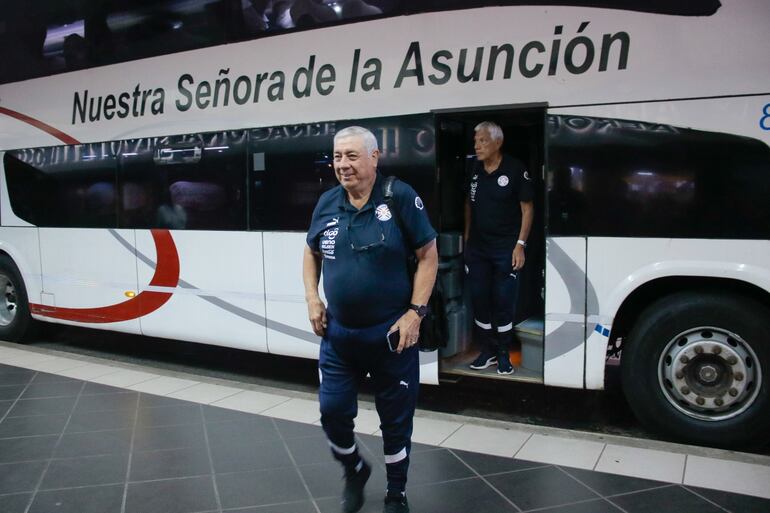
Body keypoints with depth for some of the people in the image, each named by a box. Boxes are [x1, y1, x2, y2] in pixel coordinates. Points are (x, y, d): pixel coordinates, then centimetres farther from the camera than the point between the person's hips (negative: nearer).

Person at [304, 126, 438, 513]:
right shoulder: (327, 202, 2)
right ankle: (354, 471, 42)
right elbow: (312, 253, 16)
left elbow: (428, 255, -9)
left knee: (395, 421, 11)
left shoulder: (399, 197, -12)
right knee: (332, 412, 10)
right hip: (338, 333, 4)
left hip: (391, 334, -4)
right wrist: (312, 298, 3)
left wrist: (415, 312, -15)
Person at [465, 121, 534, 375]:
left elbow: (527, 209, -7)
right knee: (479, 300, 8)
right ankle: (488, 351, 22)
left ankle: (503, 355, 16)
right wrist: (467, 238, 12)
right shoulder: (474, 170, 4)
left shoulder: (516, 169, -10)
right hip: (477, 248, 5)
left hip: (506, 248, -5)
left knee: (503, 302, 2)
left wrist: (520, 244, -12)